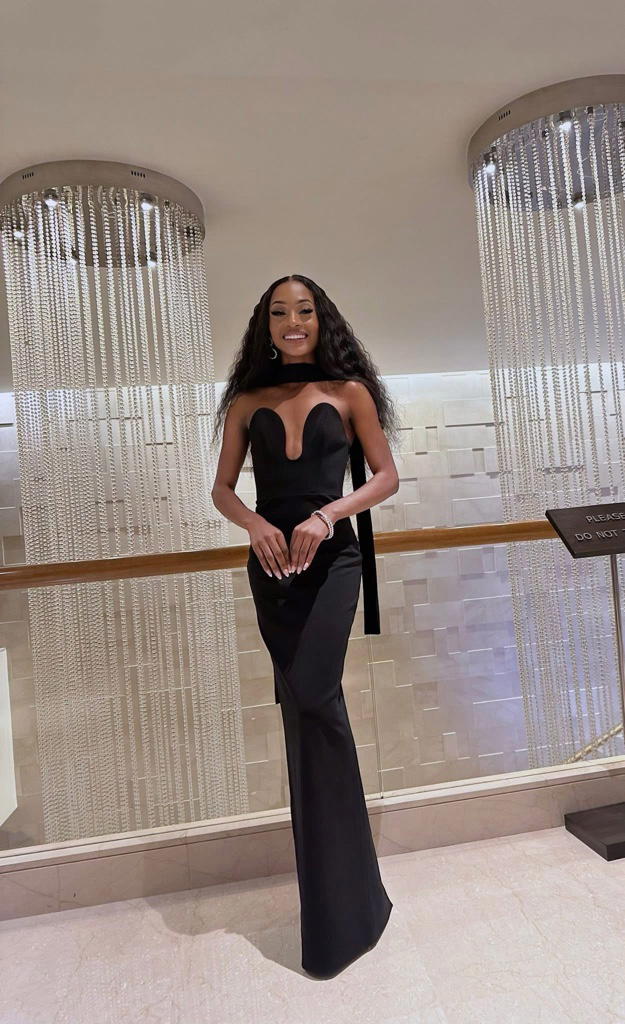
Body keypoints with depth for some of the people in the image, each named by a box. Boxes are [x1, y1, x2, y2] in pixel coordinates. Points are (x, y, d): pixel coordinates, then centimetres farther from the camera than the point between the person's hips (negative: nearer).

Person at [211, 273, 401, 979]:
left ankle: (334, 914, 13)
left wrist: (326, 515, -14)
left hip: (331, 560, -3)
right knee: (307, 706, 11)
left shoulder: (350, 392, 4)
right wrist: (254, 523, -11)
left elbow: (386, 477, 2)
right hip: (271, 564, 3)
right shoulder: (247, 403, 10)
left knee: (310, 701, -12)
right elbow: (223, 488, 10)